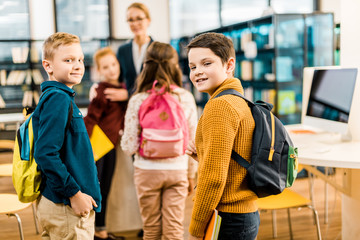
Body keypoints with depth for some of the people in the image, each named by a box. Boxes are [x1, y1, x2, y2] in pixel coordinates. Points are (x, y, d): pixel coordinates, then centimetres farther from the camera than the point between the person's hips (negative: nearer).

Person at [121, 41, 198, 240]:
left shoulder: (138, 100, -9)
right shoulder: (186, 98, -4)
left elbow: (129, 147, -9)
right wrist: (191, 175, 14)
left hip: (147, 171, -1)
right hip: (177, 171, 1)